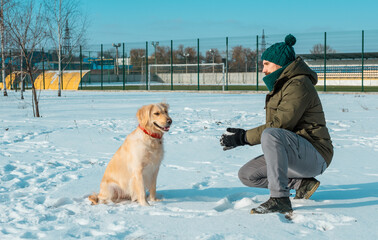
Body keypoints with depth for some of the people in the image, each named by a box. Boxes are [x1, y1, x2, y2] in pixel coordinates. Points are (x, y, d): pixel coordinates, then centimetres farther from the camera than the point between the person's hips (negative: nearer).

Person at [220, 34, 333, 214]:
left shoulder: (298, 85, -14)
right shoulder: (281, 87, 18)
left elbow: (279, 125, -22)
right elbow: (274, 126, 17)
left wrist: (243, 138, -16)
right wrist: (243, 134, 3)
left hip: (314, 156, -10)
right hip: (296, 156, 10)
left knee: (271, 135, -35)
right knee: (246, 174, 2)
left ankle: (280, 199, -32)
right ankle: (301, 183, 3)